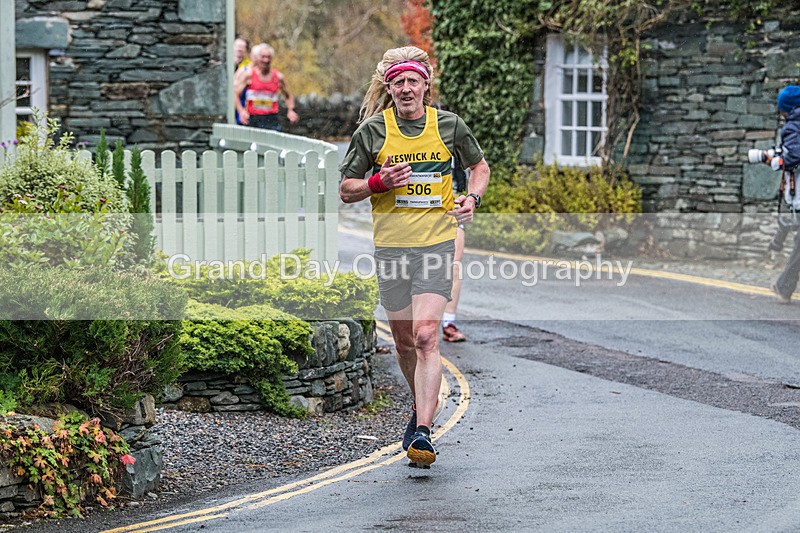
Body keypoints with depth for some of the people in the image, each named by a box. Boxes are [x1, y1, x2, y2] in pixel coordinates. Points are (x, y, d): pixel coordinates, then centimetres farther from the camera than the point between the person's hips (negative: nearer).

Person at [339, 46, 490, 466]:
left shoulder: (449, 125, 1)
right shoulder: (372, 130, 0)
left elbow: (480, 166, 18)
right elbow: (346, 190, 5)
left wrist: (472, 199, -1)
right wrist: (379, 182, -14)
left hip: (437, 243, -2)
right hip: (390, 245, 2)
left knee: (426, 337, -16)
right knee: (404, 341, 12)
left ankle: (422, 433, -21)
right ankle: (422, 406, 38)